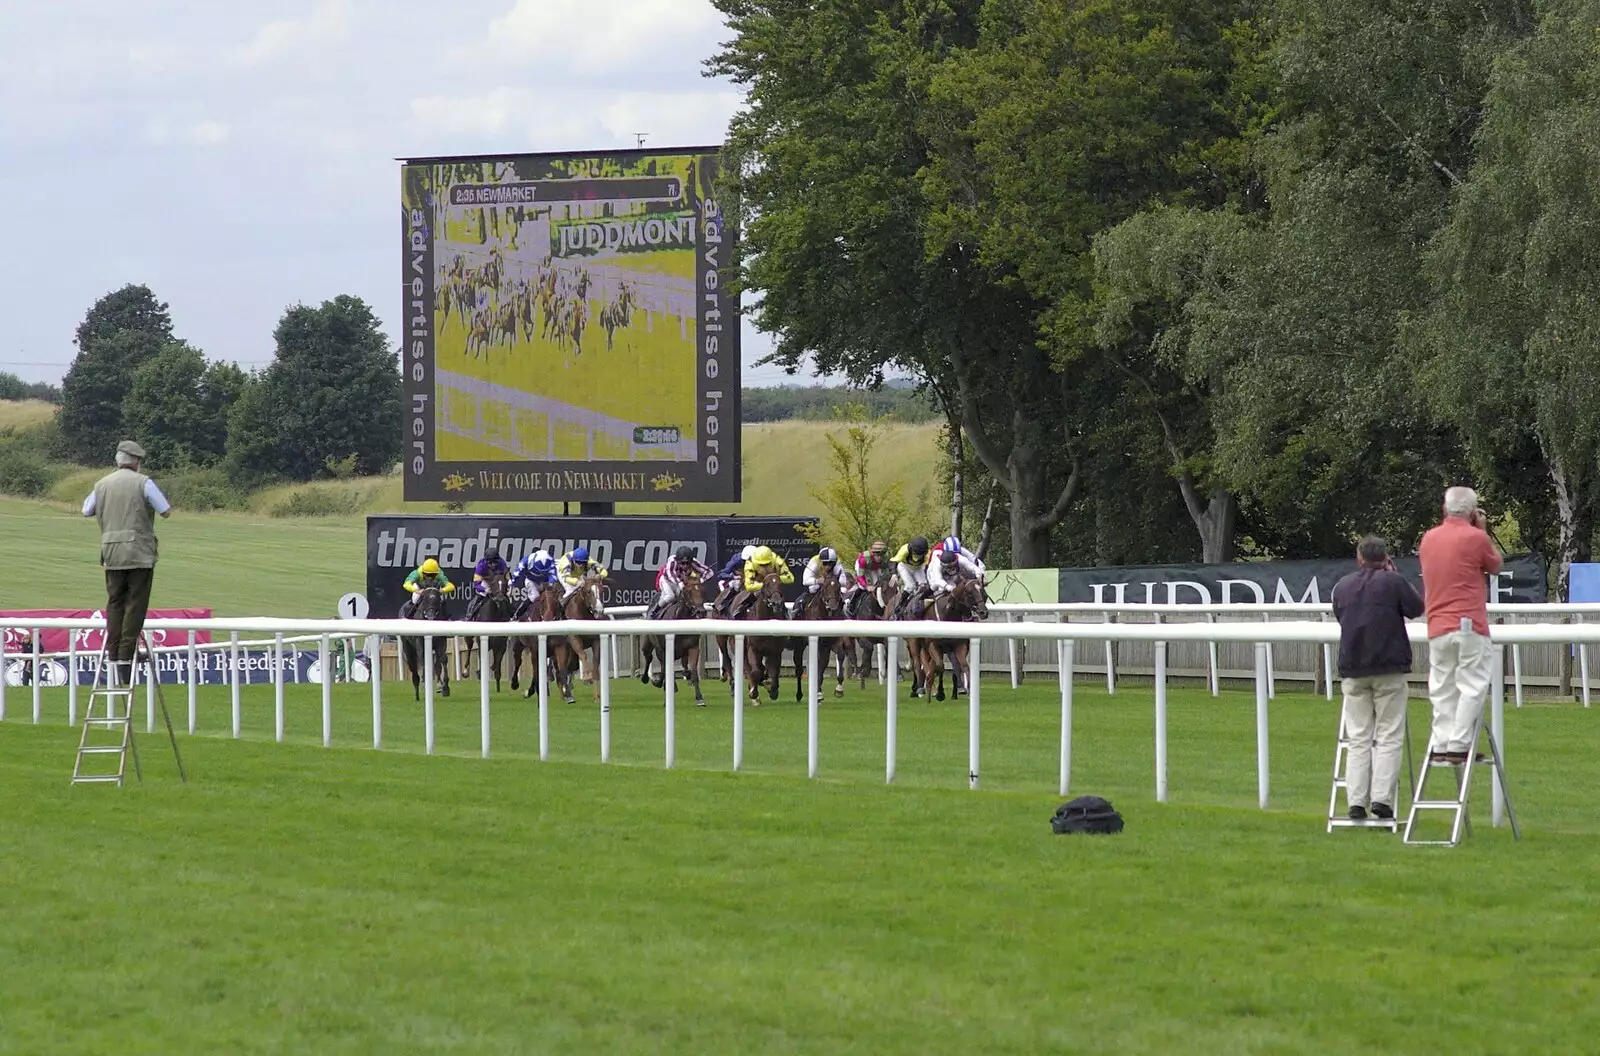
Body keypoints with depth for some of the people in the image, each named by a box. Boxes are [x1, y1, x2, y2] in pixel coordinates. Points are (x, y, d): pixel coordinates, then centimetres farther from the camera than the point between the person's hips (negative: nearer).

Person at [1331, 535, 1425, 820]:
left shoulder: (1342, 587, 10)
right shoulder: (1392, 582, -5)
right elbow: (1416, 608, 5)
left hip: (1352, 671, 4)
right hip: (1388, 669, -4)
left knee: (1358, 740, 6)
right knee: (1388, 738, 0)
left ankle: (1356, 802, 0)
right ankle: (1381, 798, -10)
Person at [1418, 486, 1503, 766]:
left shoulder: (1428, 538, 9)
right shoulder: (1475, 538, -8)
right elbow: (1495, 566, 8)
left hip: (1437, 626, 6)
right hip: (1470, 625, -6)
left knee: (1442, 688, 9)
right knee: (1472, 686, -2)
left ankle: (1440, 745, 6)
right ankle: (1458, 745, -9)